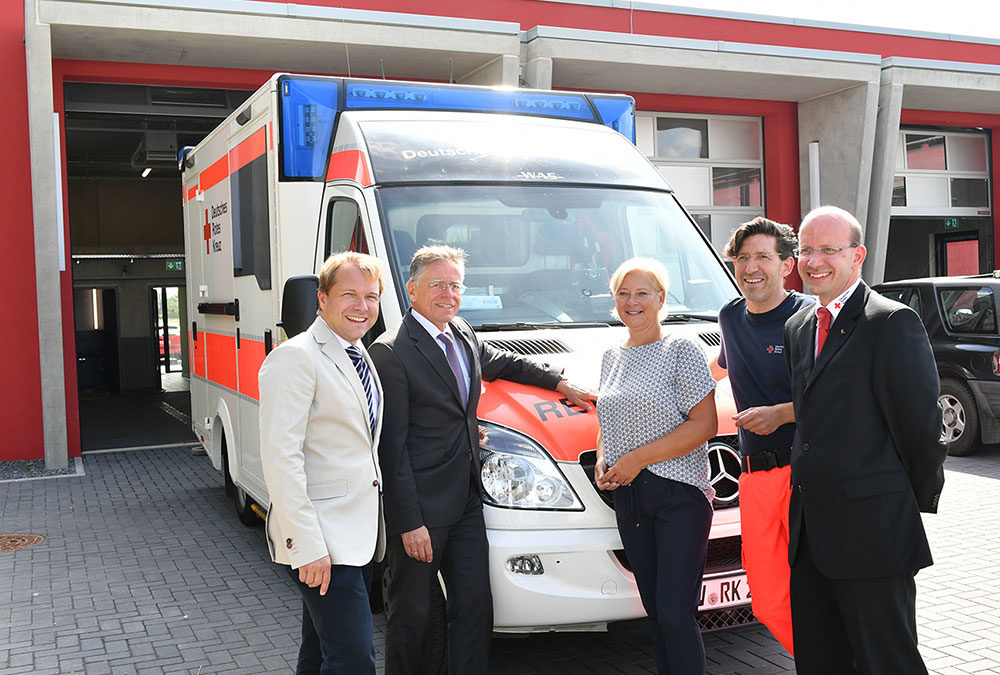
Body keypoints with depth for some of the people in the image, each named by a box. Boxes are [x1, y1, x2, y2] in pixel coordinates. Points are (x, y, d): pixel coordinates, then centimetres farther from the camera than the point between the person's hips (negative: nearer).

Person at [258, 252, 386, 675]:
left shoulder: (361, 358, 14)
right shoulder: (296, 358, -15)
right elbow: (280, 457, -20)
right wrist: (307, 546, -23)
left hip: (355, 536, 9)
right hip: (322, 543, -9)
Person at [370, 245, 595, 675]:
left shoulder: (463, 335, 10)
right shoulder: (391, 353, -15)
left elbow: (501, 363, 32)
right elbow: (392, 446, -16)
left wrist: (560, 382, 26)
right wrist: (409, 523, -17)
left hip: (466, 500, 7)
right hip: (420, 509, -7)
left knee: (475, 607, 10)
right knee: (410, 614, 7)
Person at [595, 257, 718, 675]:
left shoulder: (681, 351, -6)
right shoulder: (612, 357, 14)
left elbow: (704, 424, -13)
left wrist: (637, 458, -16)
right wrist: (603, 460, 3)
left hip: (679, 496, -6)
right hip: (628, 499, 6)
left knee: (675, 615, -8)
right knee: (656, 612, 12)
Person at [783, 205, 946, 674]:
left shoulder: (893, 323, -11)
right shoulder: (798, 327, 14)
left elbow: (922, 425, -10)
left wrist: (917, 502, 0)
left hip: (872, 534, -8)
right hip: (809, 532, 8)